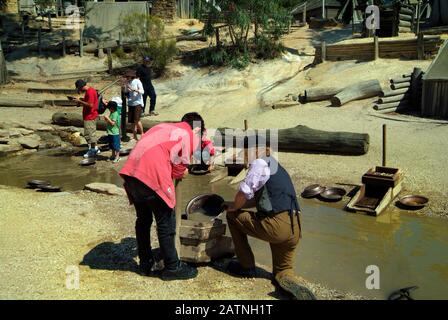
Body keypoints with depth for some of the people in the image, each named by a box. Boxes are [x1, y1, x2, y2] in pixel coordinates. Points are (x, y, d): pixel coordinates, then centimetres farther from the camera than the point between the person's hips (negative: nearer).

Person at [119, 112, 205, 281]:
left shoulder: (164, 127, 28)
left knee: (143, 219, 22)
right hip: (152, 177, -7)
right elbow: (180, 168, 5)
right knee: (166, 223, 8)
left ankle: (146, 264, 34)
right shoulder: (191, 135, 8)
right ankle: (172, 268, 19)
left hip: (130, 172, 7)